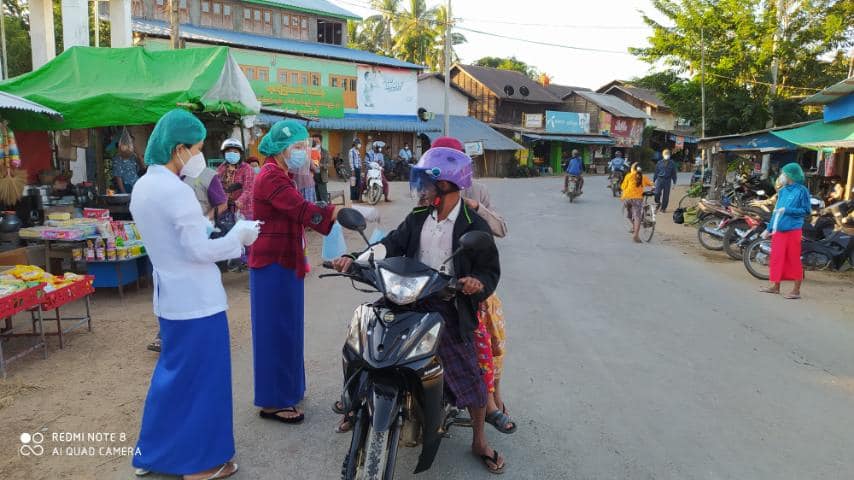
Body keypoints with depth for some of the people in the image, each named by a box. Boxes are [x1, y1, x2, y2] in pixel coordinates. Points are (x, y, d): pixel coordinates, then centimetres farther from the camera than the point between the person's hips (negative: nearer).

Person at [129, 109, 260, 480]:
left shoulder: (142, 187, 8)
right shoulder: (176, 190, -21)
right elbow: (199, 250, -21)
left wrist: (204, 226, 14)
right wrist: (238, 236, -9)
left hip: (170, 297, 9)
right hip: (196, 299, -9)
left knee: (173, 372, 21)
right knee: (202, 378, 4)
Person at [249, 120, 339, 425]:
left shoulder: (281, 175, 15)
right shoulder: (271, 177, -18)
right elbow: (303, 210, -29)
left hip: (284, 262, 10)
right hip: (273, 265, -10)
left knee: (285, 328, 17)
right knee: (276, 330, -2)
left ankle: (284, 388, 30)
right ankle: (272, 402, 9)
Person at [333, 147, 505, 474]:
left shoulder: (474, 226, -8)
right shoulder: (417, 218, 8)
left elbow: (490, 269, -7)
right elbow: (392, 245, 1)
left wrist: (479, 283, -30)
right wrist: (355, 259, -13)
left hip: (449, 313, -4)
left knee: (469, 377, 4)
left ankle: (479, 441, 25)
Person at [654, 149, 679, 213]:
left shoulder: (672, 163, 4)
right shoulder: (659, 163, 4)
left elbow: (674, 173, 8)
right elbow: (656, 172, 10)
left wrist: (674, 182, 6)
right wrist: (654, 180, 9)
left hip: (667, 180, 0)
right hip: (659, 179, 0)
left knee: (666, 195, 3)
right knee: (657, 193, -12)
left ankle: (663, 208, 15)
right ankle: (657, 203, 16)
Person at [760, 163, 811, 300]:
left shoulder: (801, 190, -7)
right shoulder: (782, 191, 11)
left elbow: (807, 210, -9)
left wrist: (787, 210, -17)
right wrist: (769, 228, 15)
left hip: (793, 230, -6)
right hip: (778, 230, 6)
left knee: (794, 260, -1)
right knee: (777, 257, 11)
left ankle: (796, 290, 7)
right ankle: (775, 285, 22)